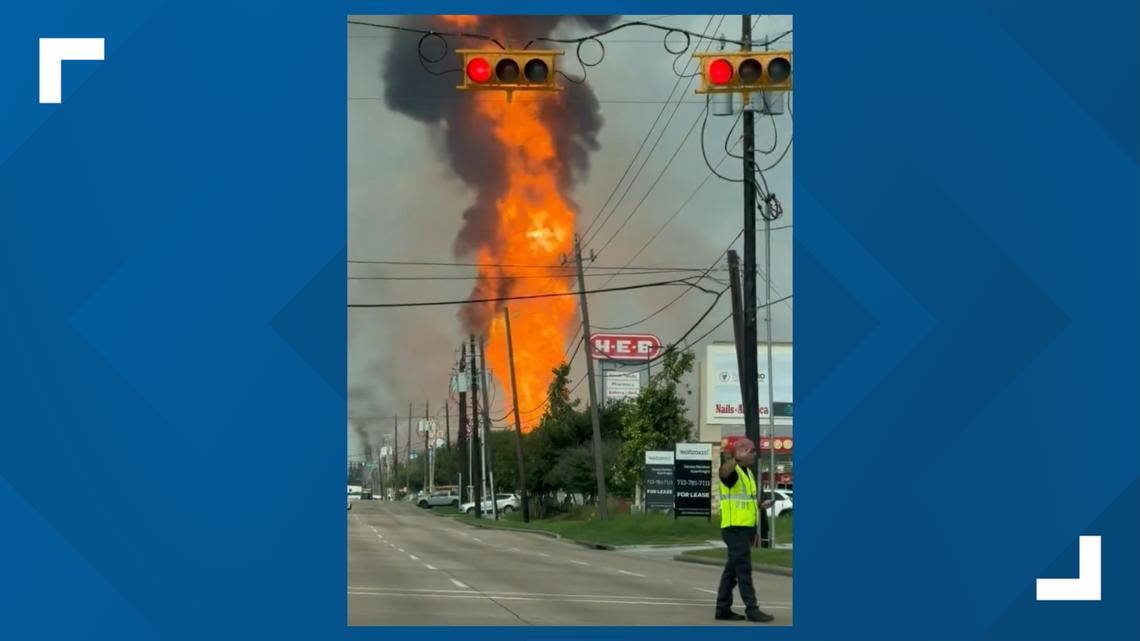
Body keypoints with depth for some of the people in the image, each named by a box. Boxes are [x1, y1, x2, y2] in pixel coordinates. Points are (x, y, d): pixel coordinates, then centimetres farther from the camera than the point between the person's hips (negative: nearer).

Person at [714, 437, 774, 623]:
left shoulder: (748, 473, 18)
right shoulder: (732, 471, -11)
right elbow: (724, 471, -38)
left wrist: (761, 506, 10)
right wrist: (736, 459, -57)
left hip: (746, 529, 9)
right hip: (734, 528, -9)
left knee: (732, 569, 11)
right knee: (743, 569, -9)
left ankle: (723, 609, 14)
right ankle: (752, 609, -9)